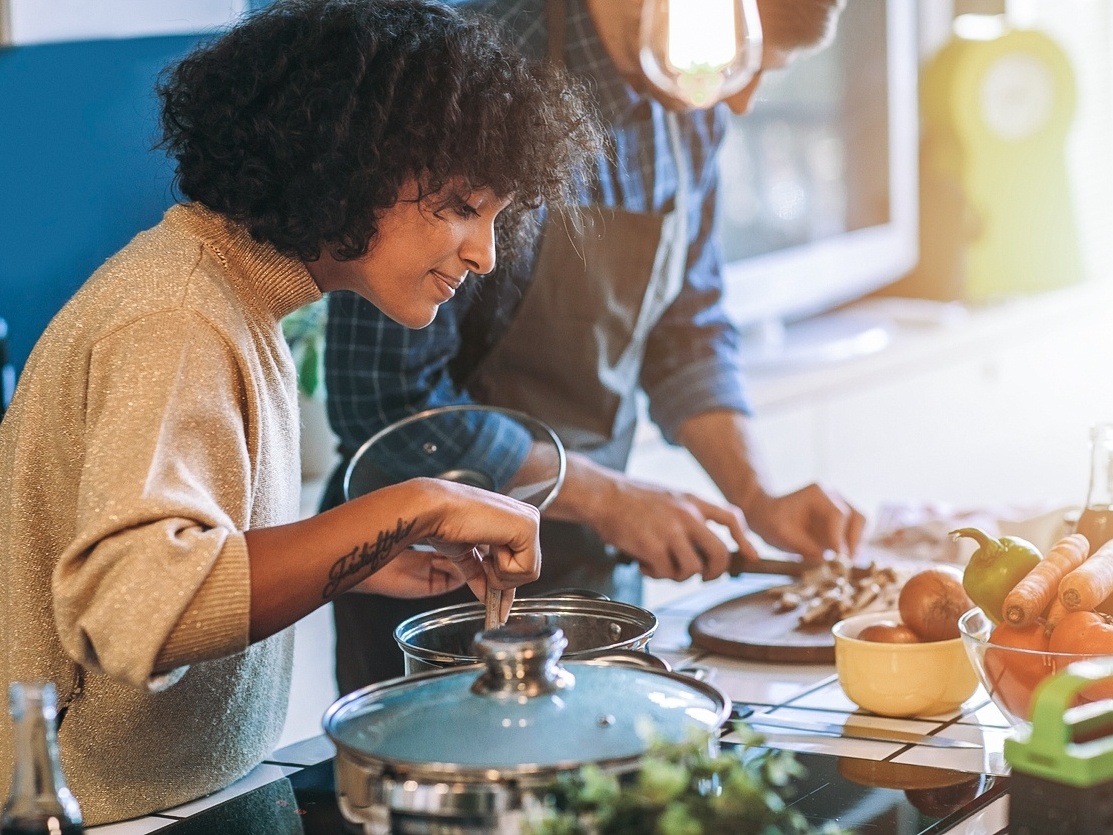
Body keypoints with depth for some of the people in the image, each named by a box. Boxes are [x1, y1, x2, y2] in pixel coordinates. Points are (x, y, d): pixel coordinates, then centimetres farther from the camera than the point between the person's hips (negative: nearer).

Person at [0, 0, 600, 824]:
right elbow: (133, 608, -32)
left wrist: (357, 562, 7)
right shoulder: (177, 325, -18)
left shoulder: (238, 301, 10)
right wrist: (411, 510, -29)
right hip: (115, 812, -9)